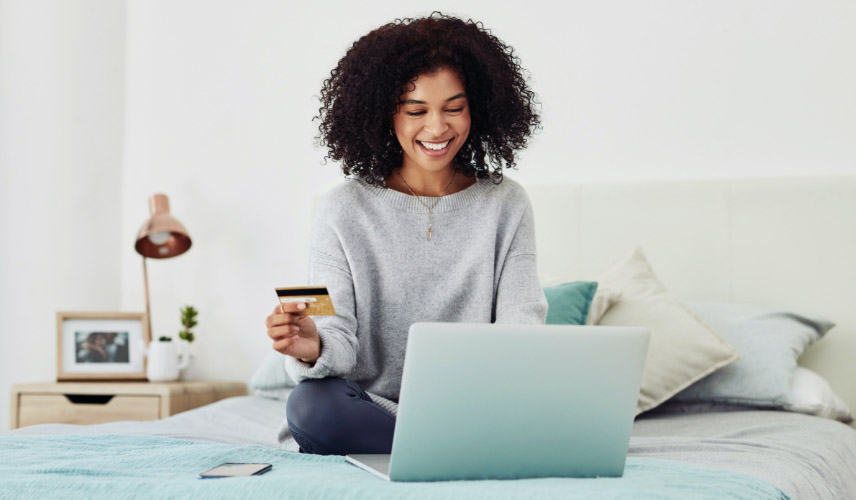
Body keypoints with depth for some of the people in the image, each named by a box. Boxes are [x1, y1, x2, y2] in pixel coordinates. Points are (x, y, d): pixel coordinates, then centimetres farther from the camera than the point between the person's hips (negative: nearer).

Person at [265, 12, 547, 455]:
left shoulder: (505, 204, 7)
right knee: (312, 404, -33)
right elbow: (340, 336, -5)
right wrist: (313, 348, -31)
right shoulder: (344, 211, 2)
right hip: (374, 407, 0)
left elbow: (521, 320, -1)